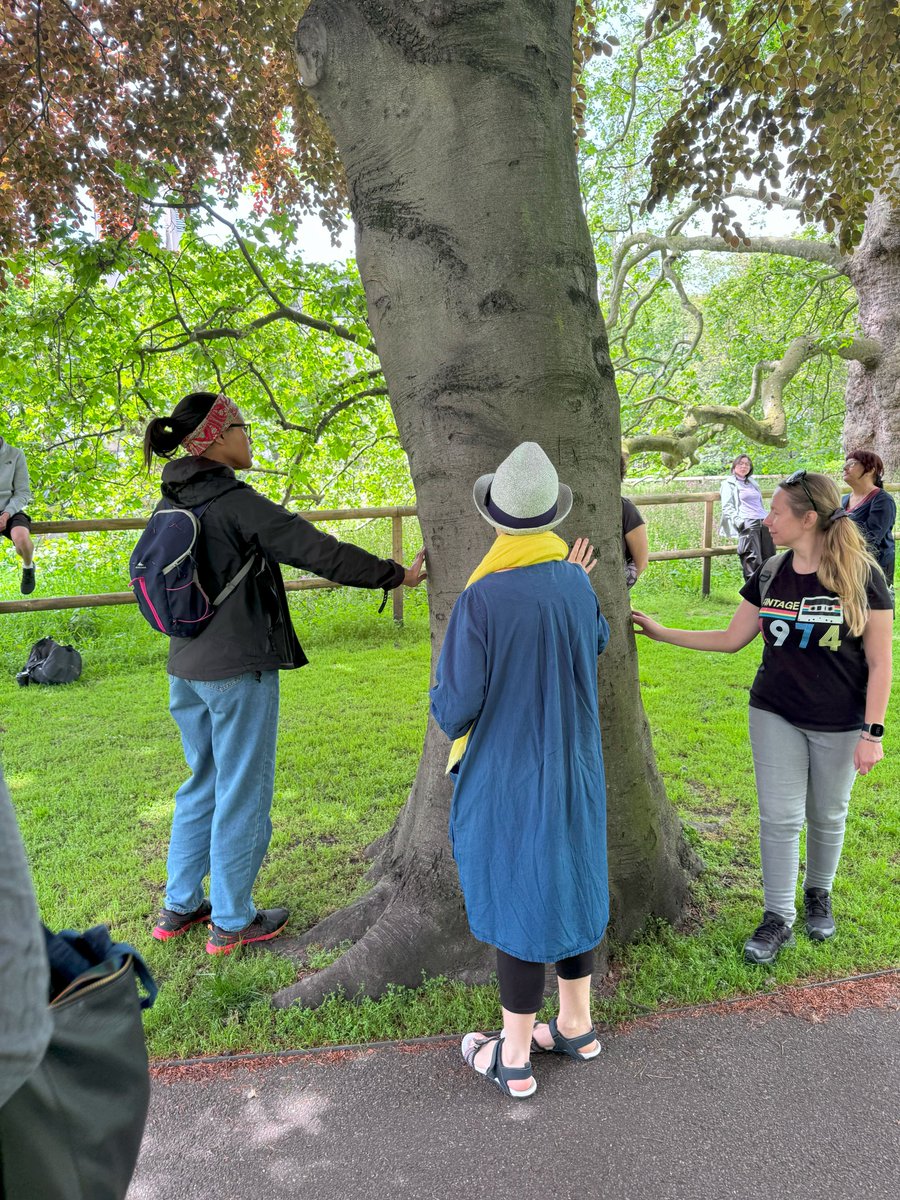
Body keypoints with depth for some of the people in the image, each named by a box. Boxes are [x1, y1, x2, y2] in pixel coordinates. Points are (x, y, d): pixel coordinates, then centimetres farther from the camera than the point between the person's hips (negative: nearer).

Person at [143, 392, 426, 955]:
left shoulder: (172, 504, 7)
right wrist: (398, 574, -11)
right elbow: (321, 552, -20)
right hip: (239, 669, -8)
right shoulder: (236, 502, -18)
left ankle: (179, 908, 31)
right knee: (243, 792, 6)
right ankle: (231, 922, 20)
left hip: (187, 669, 8)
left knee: (203, 784, 21)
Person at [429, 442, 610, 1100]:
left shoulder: (482, 598, -24)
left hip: (506, 779, -5)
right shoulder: (575, 585, -6)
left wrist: (450, 715, 3)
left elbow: (453, 706, -20)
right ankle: (577, 1025, 39)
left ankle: (515, 1057, 26)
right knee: (568, 886, 21)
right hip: (573, 772, 6)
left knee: (517, 900, 8)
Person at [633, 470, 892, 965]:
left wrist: (873, 732, -13)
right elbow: (732, 639, 6)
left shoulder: (861, 576, -14)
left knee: (827, 817, 14)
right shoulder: (770, 575, -2)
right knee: (779, 817, 4)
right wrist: (663, 633, 2)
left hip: (839, 726, -2)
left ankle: (818, 894, 40)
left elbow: (879, 664, -10)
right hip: (775, 715, 3)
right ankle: (778, 918, 18)